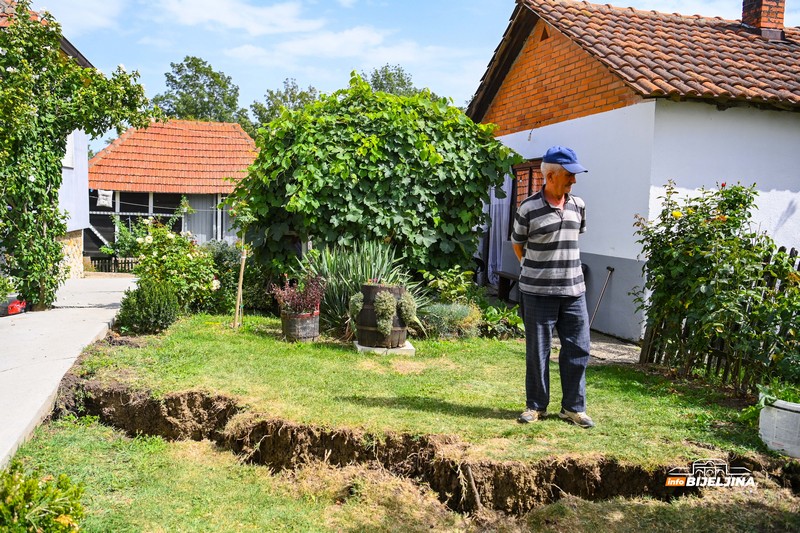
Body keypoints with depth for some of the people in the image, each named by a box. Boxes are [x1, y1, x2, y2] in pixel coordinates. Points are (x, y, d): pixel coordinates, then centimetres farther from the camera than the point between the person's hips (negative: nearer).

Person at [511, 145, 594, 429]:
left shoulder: (578, 205, 5)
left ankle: (573, 407, 20)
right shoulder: (529, 208, -9)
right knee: (537, 351, 6)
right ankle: (536, 406, 20)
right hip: (538, 292, -4)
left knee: (578, 349, 7)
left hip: (573, 291, 4)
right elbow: (517, 242, 6)